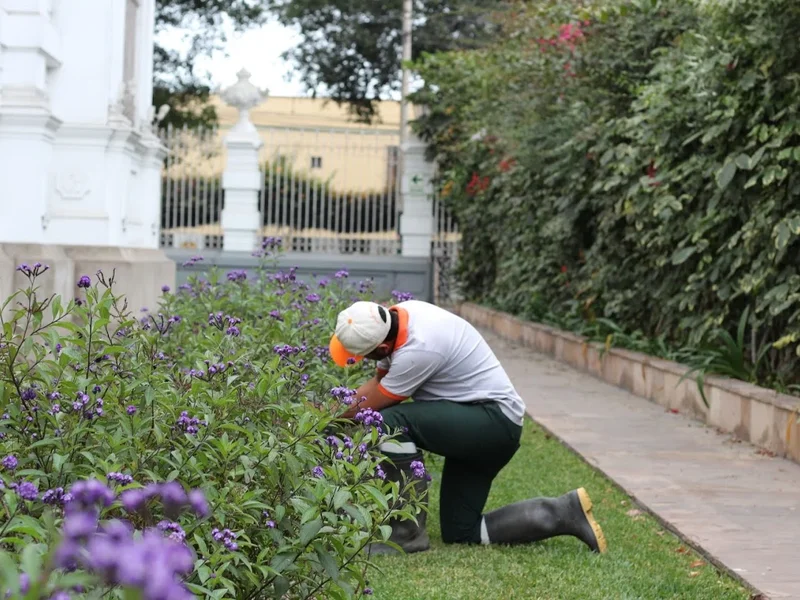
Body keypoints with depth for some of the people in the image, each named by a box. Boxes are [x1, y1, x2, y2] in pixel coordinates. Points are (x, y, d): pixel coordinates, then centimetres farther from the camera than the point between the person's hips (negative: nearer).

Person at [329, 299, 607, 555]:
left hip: (495, 421, -10)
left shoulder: (418, 350, -28)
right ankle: (562, 513, 10)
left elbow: (371, 405, -14)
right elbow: (377, 381, 14)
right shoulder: (400, 314, -1)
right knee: (461, 533, 10)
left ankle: (409, 534, -17)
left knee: (390, 423, -27)